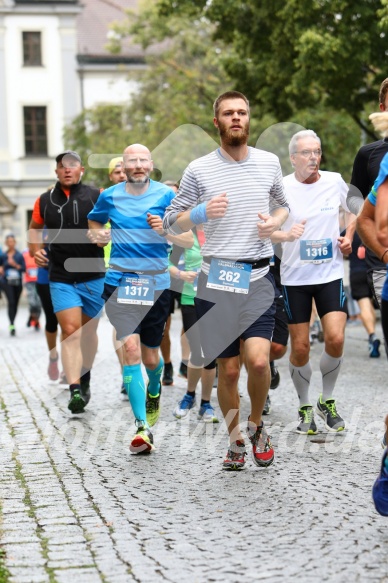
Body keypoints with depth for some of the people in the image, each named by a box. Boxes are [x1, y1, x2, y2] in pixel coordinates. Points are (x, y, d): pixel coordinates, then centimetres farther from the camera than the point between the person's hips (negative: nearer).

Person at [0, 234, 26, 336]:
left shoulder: (19, 256, 3)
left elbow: (23, 268, 0)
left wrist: (15, 265, -15)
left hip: (18, 282, 2)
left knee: (15, 304, 8)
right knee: (11, 302, -18)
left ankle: (12, 323, 25)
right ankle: (12, 325, -23)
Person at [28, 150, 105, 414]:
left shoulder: (97, 197, -2)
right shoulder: (44, 201, 6)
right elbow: (35, 228, 23)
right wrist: (36, 249, 6)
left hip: (93, 276, 0)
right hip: (61, 279, 0)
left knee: (88, 331, 13)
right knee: (70, 331, -13)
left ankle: (85, 380, 34)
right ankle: (75, 390, -18)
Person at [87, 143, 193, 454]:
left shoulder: (166, 195, -1)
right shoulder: (109, 196, 5)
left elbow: (188, 240, -1)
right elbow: (94, 220, 25)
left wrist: (165, 229, -20)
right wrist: (99, 234, 3)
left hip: (157, 283, 0)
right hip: (120, 281, 0)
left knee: (150, 356, 10)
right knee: (130, 347, -17)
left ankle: (154, 389, 48)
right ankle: (142, 427, -16)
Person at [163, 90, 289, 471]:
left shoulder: (269, 162, 8)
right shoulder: (199, 170, 0)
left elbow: (284, 204, 23)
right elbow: (171, 221, 4)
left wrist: (275, 221, 0)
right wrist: (202, 212, -15)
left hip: (258, 277, 1)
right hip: (216, 279, -1)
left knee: (258, 360, -15)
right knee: (228, 369, 4)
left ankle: (256, 425, 13)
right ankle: (235, 442, 24)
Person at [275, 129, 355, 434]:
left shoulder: (335, 181, 1)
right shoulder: (281, 188, -7)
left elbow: (355, 210, 20)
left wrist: (348, 237, 4)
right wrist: (285, 234, -28)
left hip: (330, 273, 1)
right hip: (295, 276, -1)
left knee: (335, 340, -12)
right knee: (300, 348, 1)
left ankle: (327, 401, 12)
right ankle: (305, 407, 21)